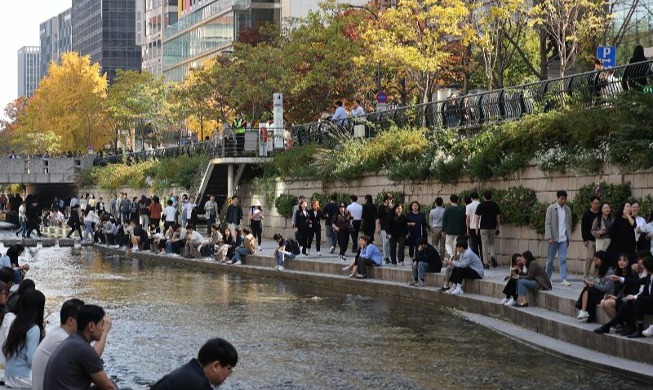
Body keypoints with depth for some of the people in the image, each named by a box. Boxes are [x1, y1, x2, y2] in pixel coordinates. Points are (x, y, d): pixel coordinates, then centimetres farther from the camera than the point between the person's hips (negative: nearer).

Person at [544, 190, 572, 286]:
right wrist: (549, 237, -15)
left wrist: (568, 237, 11)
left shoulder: (567, 209, 8)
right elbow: (547, 223, -7)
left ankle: (564, 279, -9)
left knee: (563, 259, -5)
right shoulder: (551, 209, -4)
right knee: (550, 259, 7)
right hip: (553, 238, -2)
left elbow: (569, 223, 14)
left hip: (563, 239, 2)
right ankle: (548, 277, 22)